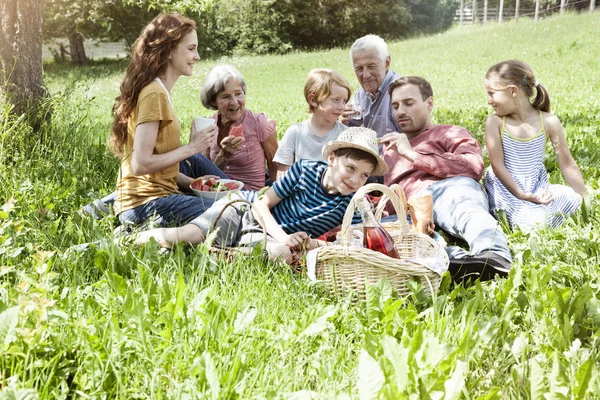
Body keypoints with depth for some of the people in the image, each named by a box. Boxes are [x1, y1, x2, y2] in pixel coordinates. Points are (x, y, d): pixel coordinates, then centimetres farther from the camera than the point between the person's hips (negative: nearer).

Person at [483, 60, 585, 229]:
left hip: (537, 188, 2)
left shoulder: (548, 122, -8)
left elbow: (567, 164, -2)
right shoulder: (495, 122, -9)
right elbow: (497, 164, -12)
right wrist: (521, 195, -20)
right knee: (532, 221, -27)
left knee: (572, 199, -21)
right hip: (505, 189, -2)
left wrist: (585, 199, -1)